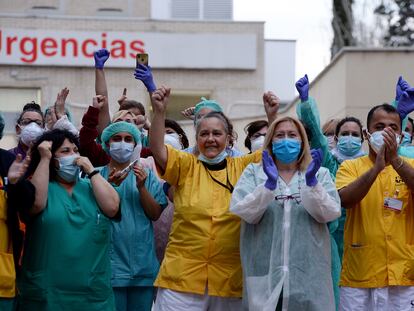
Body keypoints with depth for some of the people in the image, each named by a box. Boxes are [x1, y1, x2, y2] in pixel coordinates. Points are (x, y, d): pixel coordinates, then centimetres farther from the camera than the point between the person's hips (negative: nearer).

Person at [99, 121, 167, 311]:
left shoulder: (147, 176, 9)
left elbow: (155, 214, 3)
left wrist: (141, 187, -11)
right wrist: (111, 185, -19)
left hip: (143, 265, 2)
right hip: (110, 265, -2)